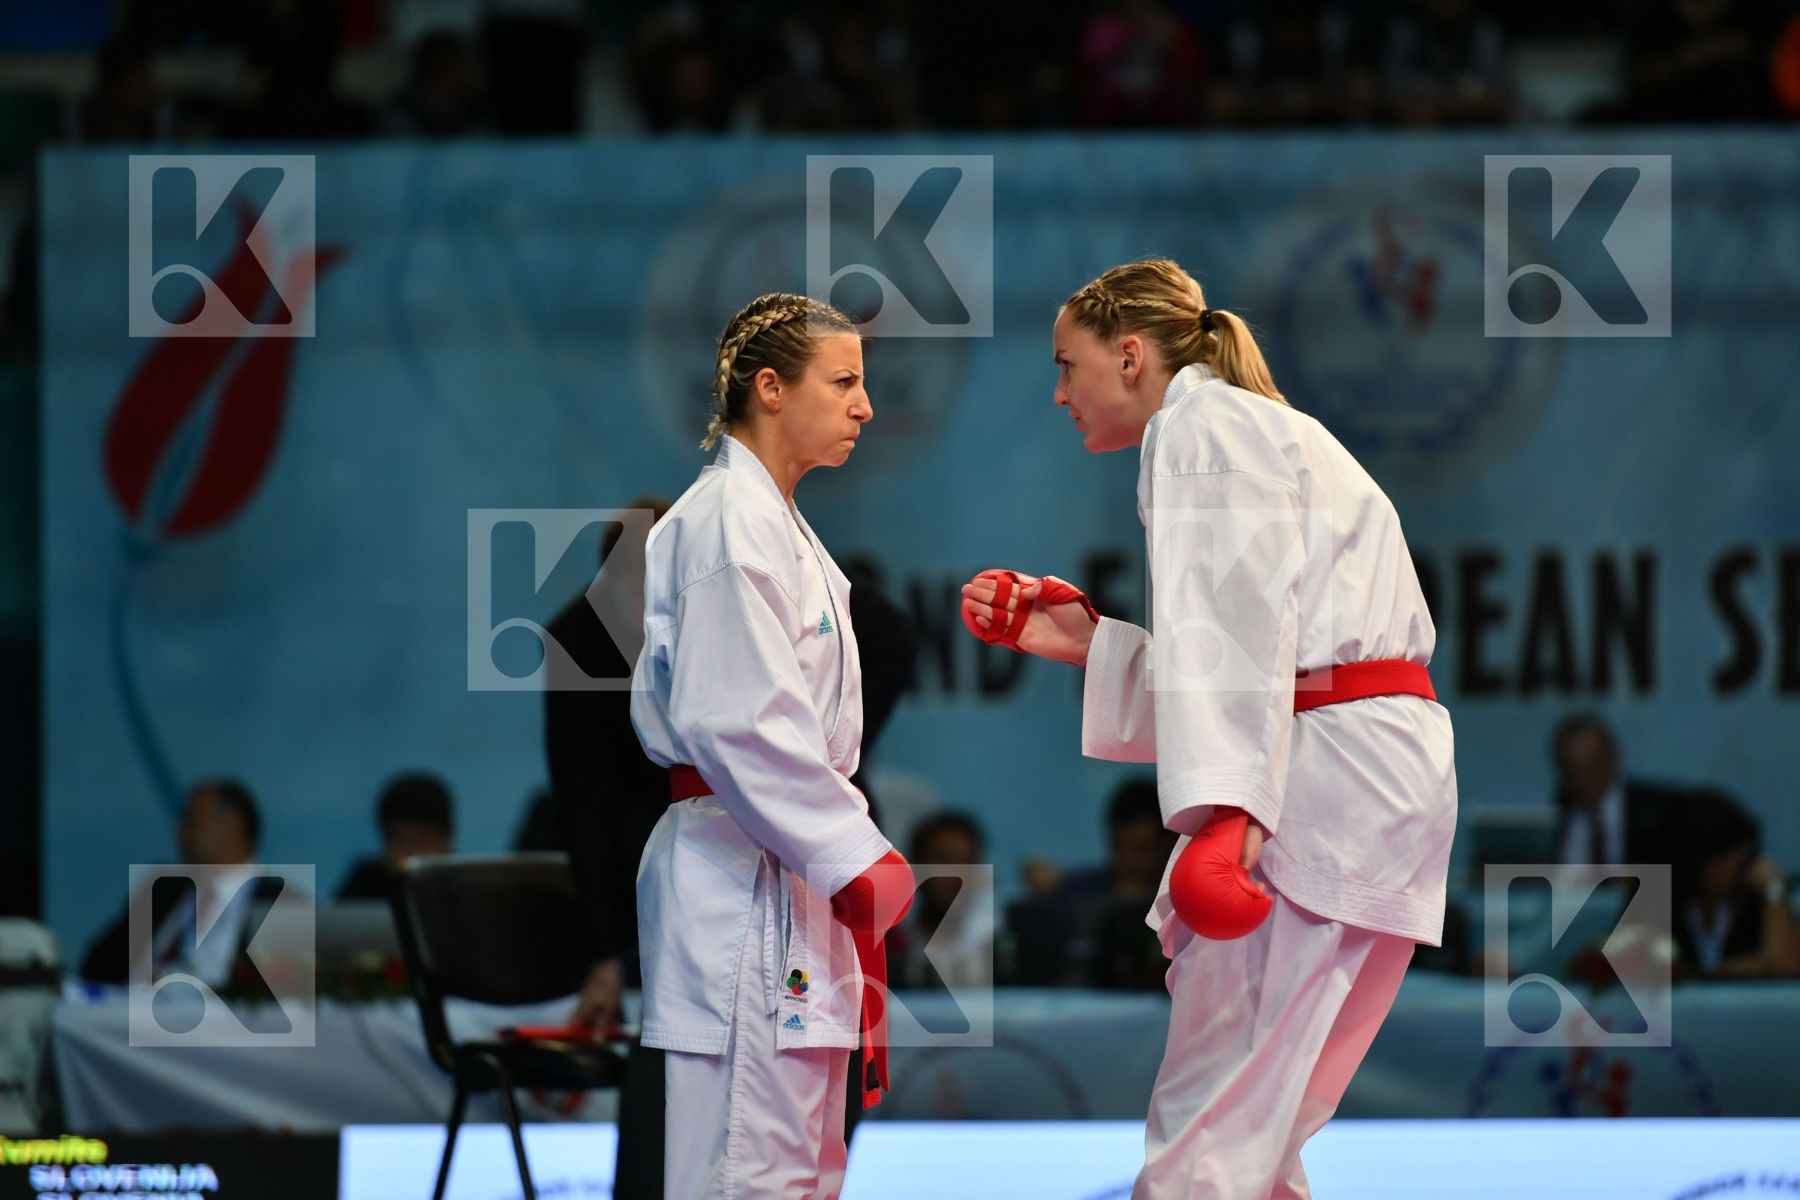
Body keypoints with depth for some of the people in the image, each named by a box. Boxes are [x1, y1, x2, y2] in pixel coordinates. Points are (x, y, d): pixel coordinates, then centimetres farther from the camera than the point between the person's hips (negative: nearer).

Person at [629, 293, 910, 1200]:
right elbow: (739, 721, -21)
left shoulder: (776, 522, 19)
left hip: (791, 879, 11)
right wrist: (851, 858, -19)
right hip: (742, 876, -11)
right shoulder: (728, 522, -12)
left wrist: (852, 857, 18)